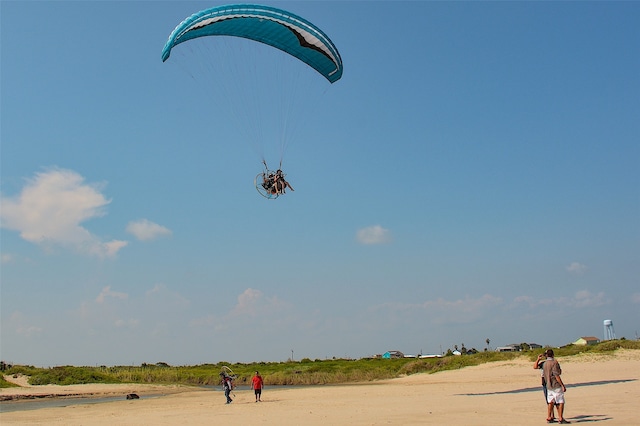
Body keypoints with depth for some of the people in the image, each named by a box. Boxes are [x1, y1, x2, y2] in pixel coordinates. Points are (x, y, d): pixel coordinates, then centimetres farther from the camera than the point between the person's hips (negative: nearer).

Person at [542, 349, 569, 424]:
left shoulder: (544, 364, 10)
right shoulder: (554, 362, -13)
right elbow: (556, 375, -19)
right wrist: (563, 385, -16)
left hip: (549, 386, 8)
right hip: (556, 385, -8)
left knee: (550, 402, 12)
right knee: (561, 402, -4)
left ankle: (549, 418, 13)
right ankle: (560, 419, -8)